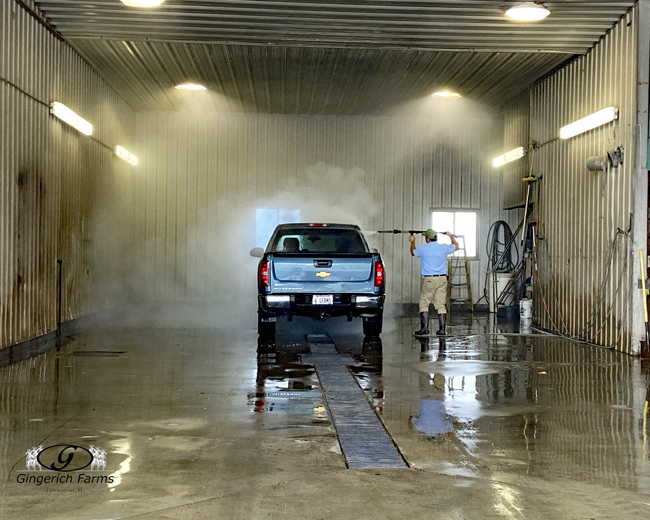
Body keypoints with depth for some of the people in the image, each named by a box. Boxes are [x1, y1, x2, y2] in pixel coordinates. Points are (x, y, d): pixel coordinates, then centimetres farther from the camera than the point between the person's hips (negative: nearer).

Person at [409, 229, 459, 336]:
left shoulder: (423, 249, -5)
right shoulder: (444, 247, 3)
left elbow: (413, 253, 18)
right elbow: (456, 246, 25)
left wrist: (412, 242, 37)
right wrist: (451, 236, 43)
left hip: (429, 280, -3)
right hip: (442, 279, 3)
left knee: (424, 304, 5)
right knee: (441, 305, 5)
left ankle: (424, 328, 0)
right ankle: (442, 329, 4)